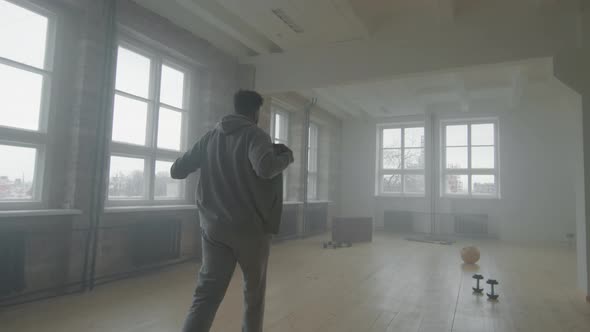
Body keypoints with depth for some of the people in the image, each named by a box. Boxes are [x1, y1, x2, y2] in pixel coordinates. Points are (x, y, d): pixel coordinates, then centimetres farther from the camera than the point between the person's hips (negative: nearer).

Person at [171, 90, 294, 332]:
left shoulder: (209, 138, 10)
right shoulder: (255, 135, -7)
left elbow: (177, 171, 11)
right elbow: (265, 168, -28)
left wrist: (206, 165, 31)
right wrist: (286, 156, -7)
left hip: (213, 227, 4)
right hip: (251, 228, -4)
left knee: (206, 293, 5)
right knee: (254, 291, 16)